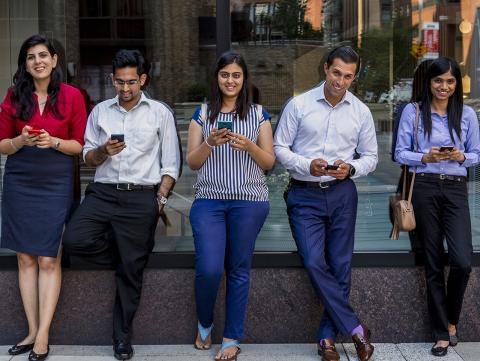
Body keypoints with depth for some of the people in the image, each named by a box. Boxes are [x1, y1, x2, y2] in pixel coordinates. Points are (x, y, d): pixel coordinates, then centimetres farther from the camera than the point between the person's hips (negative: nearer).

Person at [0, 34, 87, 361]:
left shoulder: (71, 96, 0)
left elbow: (80, 144, 3)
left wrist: (54, 142, -15)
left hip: (56, 184, -2)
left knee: (49, 260, -3)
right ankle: (32, 331, 13)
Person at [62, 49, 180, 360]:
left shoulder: (160, 113, 6)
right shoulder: (100, 112, 12)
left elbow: (171, 163, 4)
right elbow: (88, 158, 13)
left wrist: (160, 198, -6)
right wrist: (104, 151, -9)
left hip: (141, 197, -2)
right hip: (103, 192, 3)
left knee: (131, 269, 0)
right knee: (74, 240, -20)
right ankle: (132, 254, 7)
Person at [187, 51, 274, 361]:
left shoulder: (258, 114, 9)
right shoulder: (203, 114, 11)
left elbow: (270, 163, 6)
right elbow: (192, 162, 8)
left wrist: (249, 146, -12)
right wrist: (210, 143, -11)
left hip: (249, 201, 0)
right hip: (209, 200, 0)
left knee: (239, 270, 2)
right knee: (208, 269, -10)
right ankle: (204, 324, 18)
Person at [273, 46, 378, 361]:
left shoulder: (361, 112, 5)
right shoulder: (299, 105, -1)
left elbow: (371, 156, 10)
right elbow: (280, 147, 0)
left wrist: (351, 168, -12)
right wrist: (307, 166, -17)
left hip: (342, 194, 2)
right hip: (305, 195, -2)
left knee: (340, 266, 3)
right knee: (315, 263, -12)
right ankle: (355, 329, 1)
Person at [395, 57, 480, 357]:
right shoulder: (412, 112, 4)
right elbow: (400, 153, 3)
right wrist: (426, 157, -14)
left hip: (456, 189, 1)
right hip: (425, 189, -1)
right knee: (434, 263, 5)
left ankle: (451, 320, 15)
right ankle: (442, 332, 16)